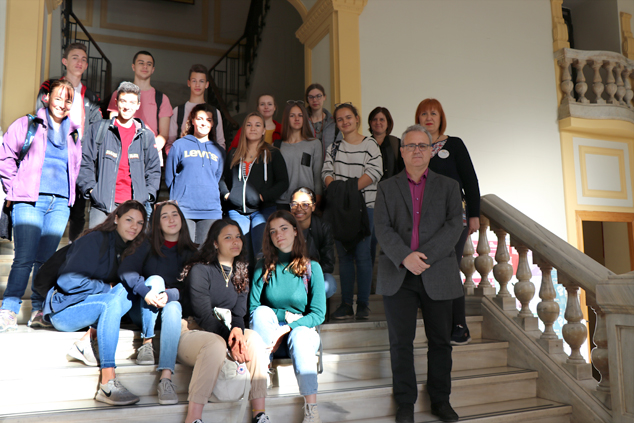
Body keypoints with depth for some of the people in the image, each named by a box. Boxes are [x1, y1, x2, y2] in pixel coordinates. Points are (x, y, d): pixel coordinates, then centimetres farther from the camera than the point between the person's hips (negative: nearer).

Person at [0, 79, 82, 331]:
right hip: (29, 201, -3)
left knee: (46, 259, 5)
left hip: (60, 204, 4)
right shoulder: (27, 125, 6)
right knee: (24, 258, -10)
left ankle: (39, 311, 11)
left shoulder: (73, 134, 18)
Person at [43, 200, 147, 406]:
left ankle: (90, 340, -13)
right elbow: (68, 281, -20)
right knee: (117, 297, -34)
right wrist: (110, 288, -18)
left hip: (90, 307, 7)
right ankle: (108, 383, -39)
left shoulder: (130, 250, 11)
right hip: (64, 309, -7)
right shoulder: (96, 240, -12)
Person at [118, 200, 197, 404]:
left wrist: (170, 295, -27)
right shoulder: (148, 246, 5)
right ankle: (147, 343, -26)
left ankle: (166, 377, -47)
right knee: (155, 279, -27)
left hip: (173, 305, 0)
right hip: (143, 310, 0)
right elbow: (126, 270, -12)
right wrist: (146, 291, -29)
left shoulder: (191, 252, 6)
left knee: (173, 307, -34)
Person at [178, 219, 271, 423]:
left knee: (254, 338, -24)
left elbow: (239, 312, 5)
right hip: (191, 332, -5)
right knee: (216, 343, -38)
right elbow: (204, 315, -15)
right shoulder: (200, 270, -8)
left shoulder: (241, 274, 12)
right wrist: (230, 343, -24)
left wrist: (237, 329, -19)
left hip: (223, 332, 6)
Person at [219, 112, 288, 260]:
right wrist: (226, 194, 4)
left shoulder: (272, 154, 7)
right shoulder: (234, 154, 17)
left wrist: (264, 196, -10)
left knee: (261, 251, -16)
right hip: (236, 212, 3)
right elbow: (223, 179, 24)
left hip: (263, 210, -3)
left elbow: (283, 182, 2)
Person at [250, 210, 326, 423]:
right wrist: (285, 315, -13)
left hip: (302, 331, -1)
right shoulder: (264, 267, 3)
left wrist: (287, 328, -19)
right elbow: (253, 308, -2)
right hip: (270, 336, 1)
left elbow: (318, 314, -7)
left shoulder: (311, 267, -1)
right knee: (262, 311, -27)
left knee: (299, 335, -35)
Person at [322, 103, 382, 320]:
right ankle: (346, 304, 12)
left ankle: (363, 304, 6)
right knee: (343, 255, 6)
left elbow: (375, 172, -10)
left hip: (363, 206, -3)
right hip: (338, 207, 4)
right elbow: (326, 172, 6)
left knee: (362, 254, -5)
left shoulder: (370, 144, 2)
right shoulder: (333, 147, 15)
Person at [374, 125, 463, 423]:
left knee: (440, 340, 9)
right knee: (401, 342, 4)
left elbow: (454, 225, -3)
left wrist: (424, 257, -15)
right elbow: (382, 228, -2)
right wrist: (405, 257, -18)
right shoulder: (387, 188, 10)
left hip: (437, 274, 1)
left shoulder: (448, 186, 10)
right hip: (398, 275, 0)